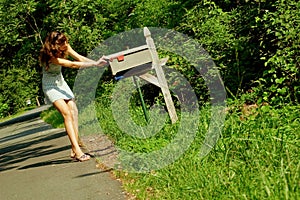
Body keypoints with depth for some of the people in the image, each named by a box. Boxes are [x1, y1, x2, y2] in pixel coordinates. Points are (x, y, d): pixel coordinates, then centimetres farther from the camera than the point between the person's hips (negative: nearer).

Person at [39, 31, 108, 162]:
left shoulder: (65, 48, -7)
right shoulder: (50, 56, -29)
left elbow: (79, 58, -15)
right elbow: (73, 65, -33)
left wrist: (96, 62, -31)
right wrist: (95, 64, -36)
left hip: (60, 82, 7)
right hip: (50, 85, -7)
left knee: (74, 111, -8)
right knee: (67, 113, -21)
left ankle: (74, 150, -6)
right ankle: (78, 151, -27)